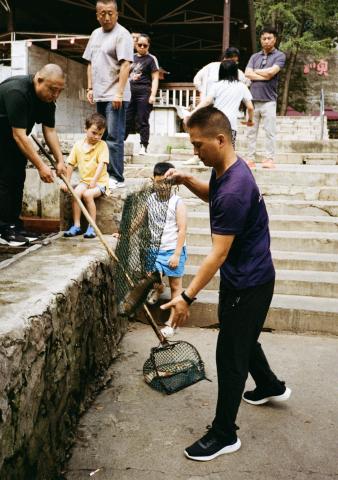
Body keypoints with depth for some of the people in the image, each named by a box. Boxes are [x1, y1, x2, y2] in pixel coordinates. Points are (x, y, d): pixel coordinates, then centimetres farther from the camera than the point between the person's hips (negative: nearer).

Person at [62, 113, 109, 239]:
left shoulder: (102, 145, -4)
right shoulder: (78, 145, 6)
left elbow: (102, 164, -14)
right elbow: (71, 164, 10)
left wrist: (94, 180, -24)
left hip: (100, 181, -4)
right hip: (84, 180, 4)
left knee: (87, 194, -29)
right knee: (76, 193, -23)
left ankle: (92, 227, -18)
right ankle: (76, 226, -13)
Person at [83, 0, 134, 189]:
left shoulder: (122, 34, -7)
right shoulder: (95, 34, 17)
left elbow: (125, 65, -15)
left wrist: (119, 93, -21)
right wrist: (90, 88, 14)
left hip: (115, 96, -8)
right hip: (100, 95, 8)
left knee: (114, 137, -10)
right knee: (102, 136, 11)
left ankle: (117, 178, -7)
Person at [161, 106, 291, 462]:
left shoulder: (234, 192, -31)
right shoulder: (226, 169, -1)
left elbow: (218, 254, -30)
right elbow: (212, 195, 22)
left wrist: (186, 297, -28)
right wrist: (186, 180, 2)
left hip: (248, 284, -10)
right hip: (244, 276, 10)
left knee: (229, 355, 1)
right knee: (244, 339, 27)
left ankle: (224, 435, 16)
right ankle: (271, 386, 52)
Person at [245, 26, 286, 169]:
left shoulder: (279, 56, 4)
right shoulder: (254, 57, 15)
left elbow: (270, 72, -11)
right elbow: (247, 74, 1)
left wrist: (256, 71, 4)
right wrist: (264, 77, -8)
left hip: (268, 100, -4)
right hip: (253, 98, 4)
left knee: (270, 131, -4)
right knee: (251, 131, 4)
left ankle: (269, 159, -1)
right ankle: (250, 159, 8)